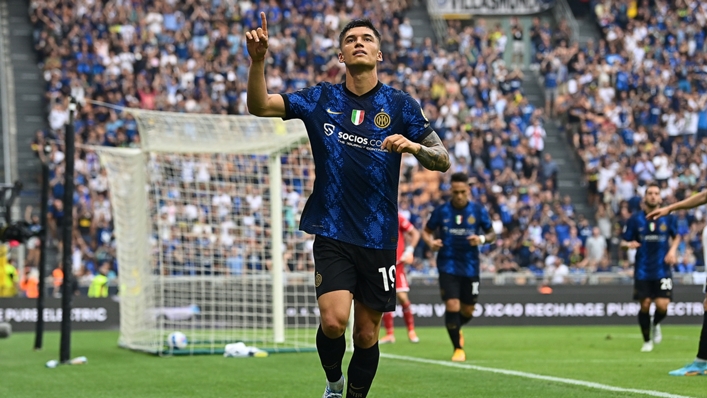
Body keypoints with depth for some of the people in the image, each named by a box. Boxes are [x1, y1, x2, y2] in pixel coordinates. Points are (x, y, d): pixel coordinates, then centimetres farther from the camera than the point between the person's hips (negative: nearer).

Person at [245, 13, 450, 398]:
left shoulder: (400, 104, 3)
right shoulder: (321, 98, 4)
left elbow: (441, 160, 2)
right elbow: (259, 105, -3)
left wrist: (412, 146, -19)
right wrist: (258, 60, -20)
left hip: (378, 237, 1)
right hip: (332, 233, -1)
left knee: (367, 333, 5)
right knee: (333, 319, -18)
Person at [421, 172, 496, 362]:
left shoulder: (479, 211, -2)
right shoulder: (441, 211, -4)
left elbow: (491, 234, 6)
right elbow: (426, 231, 8)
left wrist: (482, 238, -17)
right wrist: (431, 242, -15)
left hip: (470, 267, 2)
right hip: (448, 266, -2)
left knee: (467, 311, 10)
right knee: (452, 306, -13)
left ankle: (456, 329, 46)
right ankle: (458, 348, 3)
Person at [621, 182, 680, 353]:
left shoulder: (668, 218, 1)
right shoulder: (635, 219, -1)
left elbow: (676, 236, 17)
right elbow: (623, 242, 3)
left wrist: (673, 250, -2)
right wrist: (629, 244, -20)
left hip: (662, 269, 0)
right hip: (642, 270, 0)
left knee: (662, 305, -11)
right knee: (645, 305, -1)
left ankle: (656, 325, 25)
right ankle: (647, 341, 20)